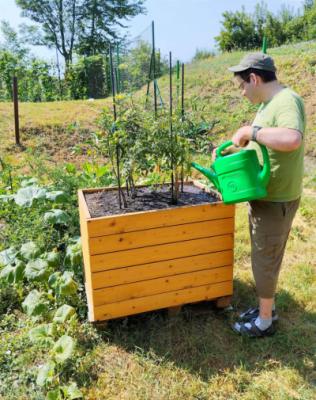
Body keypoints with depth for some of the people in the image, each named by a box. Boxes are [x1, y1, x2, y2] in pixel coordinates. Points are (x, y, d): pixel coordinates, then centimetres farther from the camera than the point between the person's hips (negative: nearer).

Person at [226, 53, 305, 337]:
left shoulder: (287, 101, -21)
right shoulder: (268, 104, 10)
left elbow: (292, 139, -41)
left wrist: (250, 131, -30)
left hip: (276, 201, -9)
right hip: (263, 197, 9)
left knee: (265, 261, 5)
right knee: (263, 258, 20)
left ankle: (265, 321, 25)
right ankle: (266, 308, 39)